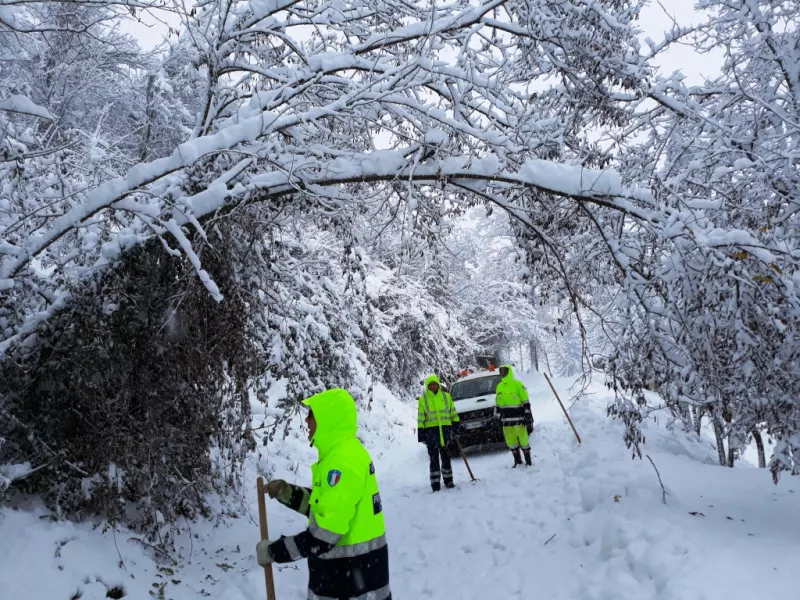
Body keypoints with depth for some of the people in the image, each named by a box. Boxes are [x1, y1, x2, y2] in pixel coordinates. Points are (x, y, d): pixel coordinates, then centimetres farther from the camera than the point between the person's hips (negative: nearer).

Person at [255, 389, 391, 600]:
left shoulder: (344, 460, -25)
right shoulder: (340, 452, 7)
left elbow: (326, 533, -27)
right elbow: (326, 505, 15)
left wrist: (274, 551, -19)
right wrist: (287, 493, 5)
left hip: (355, 569, -9)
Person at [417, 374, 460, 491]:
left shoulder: (446, 396, 8)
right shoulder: (423, 399, 2)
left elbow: (453, 412, 13)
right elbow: (420, 417, 2)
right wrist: (421, 433, -3)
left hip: (445, 428, 2)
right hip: (431, 430, -2)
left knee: (445, 455, 9)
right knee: (434, 457, -4)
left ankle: (448, 479, 21)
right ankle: (435, 483, 1)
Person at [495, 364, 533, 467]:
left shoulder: (517, 384, -5)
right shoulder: (499, 386, 14)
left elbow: (525, 402, -5)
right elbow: (498, 404, 21)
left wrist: (526, 415, -8)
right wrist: (499, 417, 18)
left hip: (518, 417, -6)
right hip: (506, 419, 6)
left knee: (523, 438, -2)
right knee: (510, 440, 8)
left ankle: (528, 461, 8)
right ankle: (517, 461, 19)